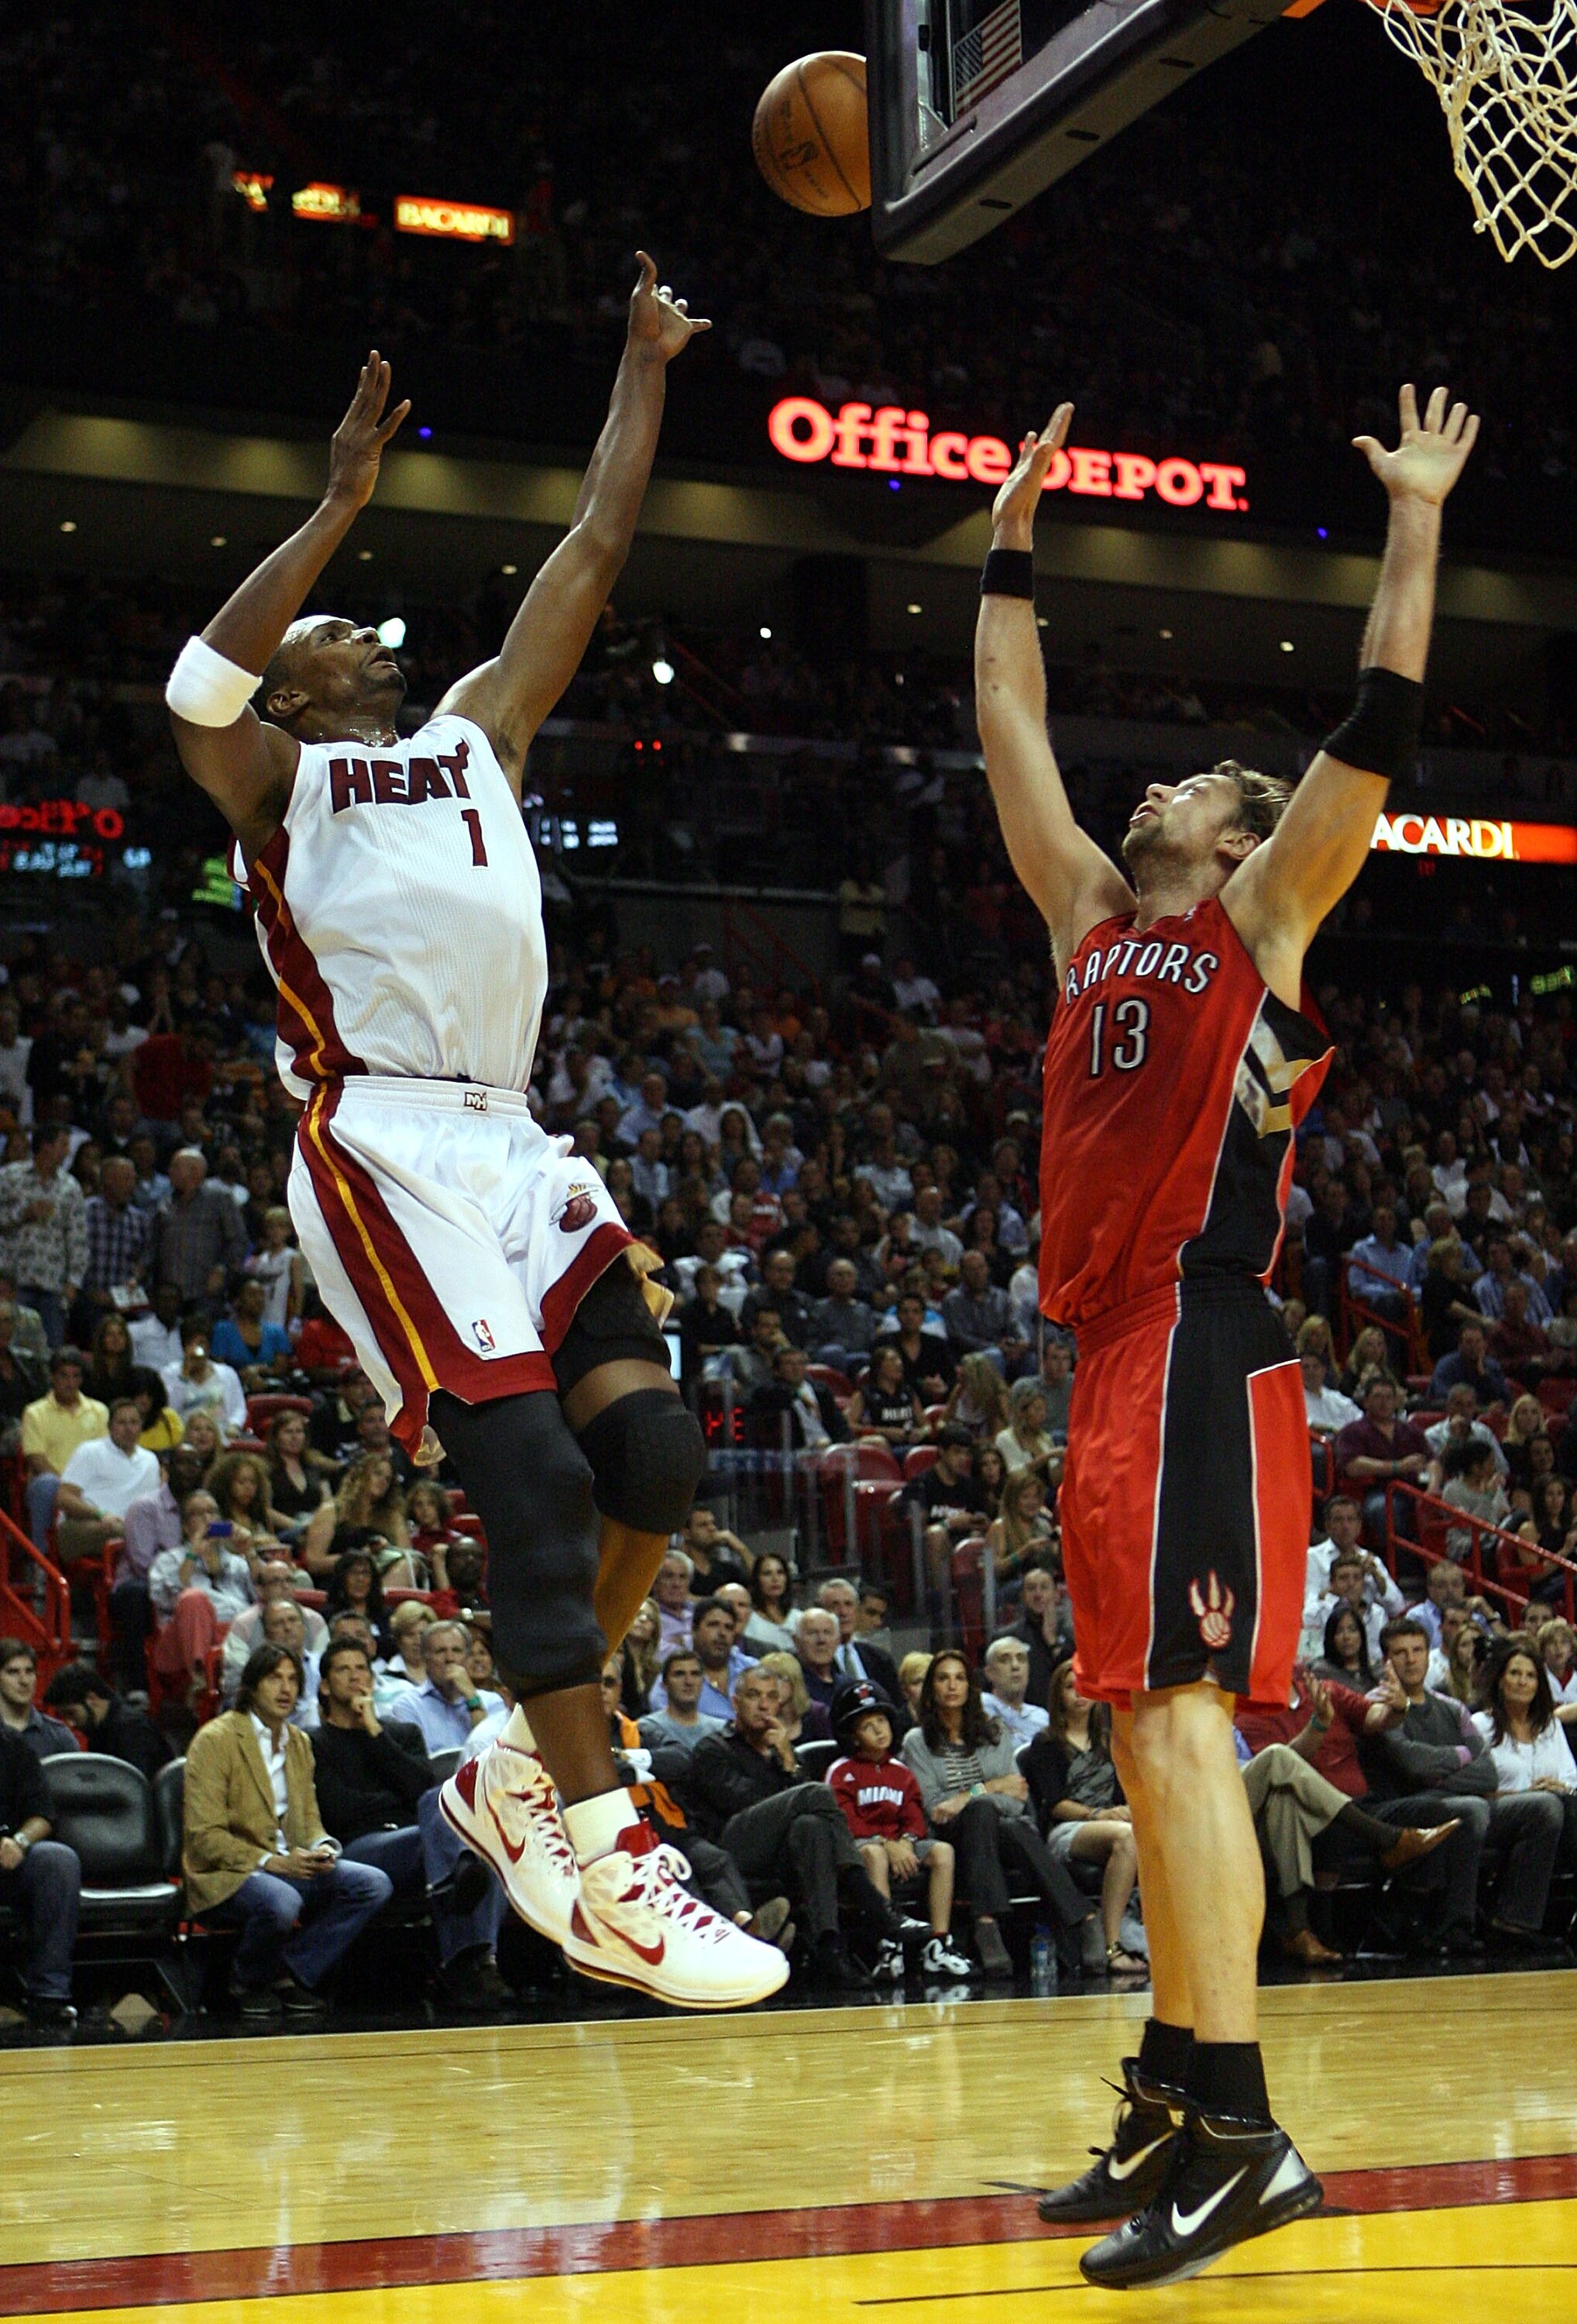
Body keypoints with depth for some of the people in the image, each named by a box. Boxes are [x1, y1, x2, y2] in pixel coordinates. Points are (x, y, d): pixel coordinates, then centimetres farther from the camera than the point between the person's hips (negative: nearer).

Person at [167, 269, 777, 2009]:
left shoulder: (478, 738, 25)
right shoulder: (276, 780, 10)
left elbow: (590, 562, 25)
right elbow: (198, 693, -14)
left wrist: (643, 369, 24)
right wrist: (342, 505, -16)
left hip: (512, 1146, 7)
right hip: (383, 1151, -6)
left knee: (653, 1452, -6)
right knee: (535, 1480, -18)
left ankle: (521, 1777, 12)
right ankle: (607, 1875, -17)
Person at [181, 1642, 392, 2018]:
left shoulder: (299, 1743, 16)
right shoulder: (215, 1740, -9)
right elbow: (205, 1836, -14)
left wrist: (322, 1847, -5)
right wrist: (269, 1862, -23)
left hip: (289, 1866, 7)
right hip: (225, 1875, -7)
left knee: (373, 1884, -13)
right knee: (280, 1901, -39)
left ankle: (291, 1973, -8)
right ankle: (247, 1983, -8)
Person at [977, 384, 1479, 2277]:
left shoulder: (1262, 916, 4)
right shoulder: (1094, 919, 21)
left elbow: (1377, 726, -3)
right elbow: (1009, 734, 27)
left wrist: (1415, 520, -2)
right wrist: (1011, 545, 30)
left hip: (1200, 1349, -8)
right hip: (1115, 1347, 8)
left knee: (1175, 1707, -16)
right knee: (1142, 1724, 9)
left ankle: (1239, 2131, -17)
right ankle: (1175, 2098, 16)